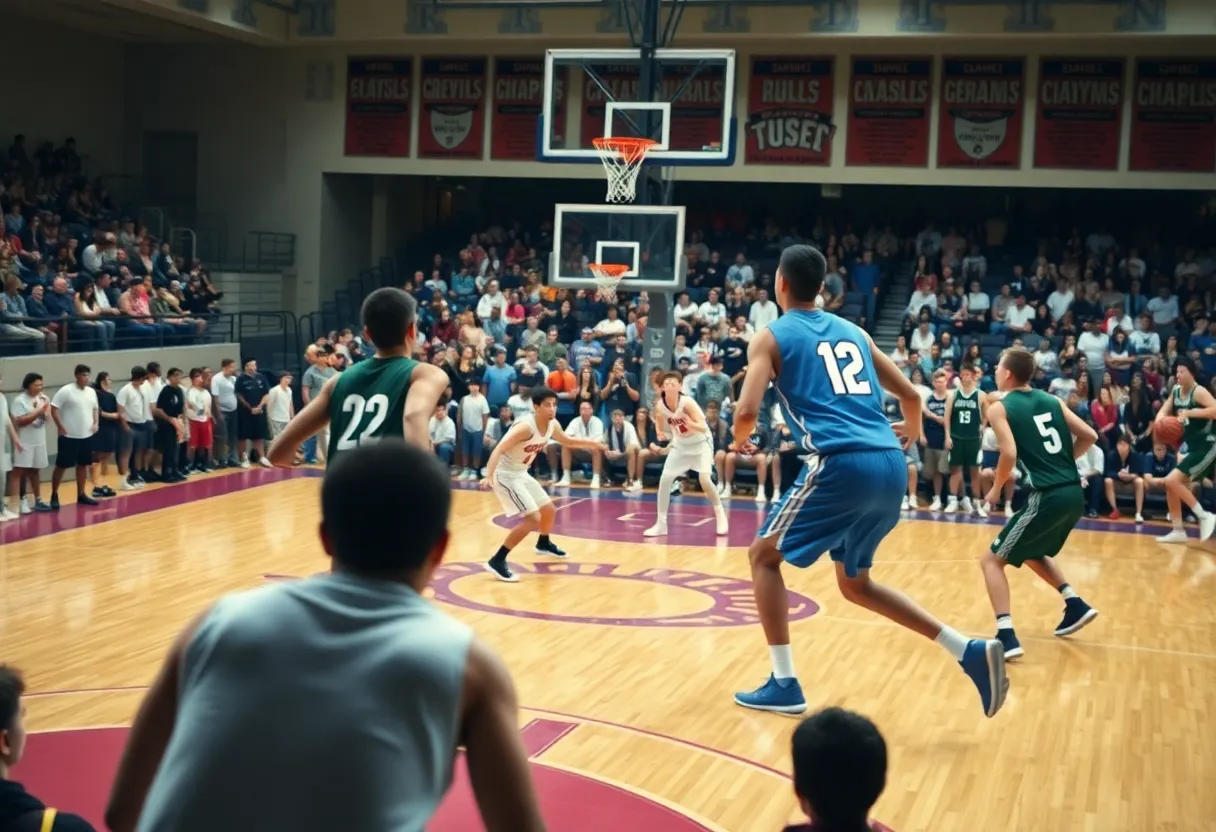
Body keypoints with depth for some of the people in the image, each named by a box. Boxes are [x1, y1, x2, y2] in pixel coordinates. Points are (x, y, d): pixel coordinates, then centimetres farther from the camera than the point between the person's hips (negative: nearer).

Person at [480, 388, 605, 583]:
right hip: (505, 475, -9)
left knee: (549, 510, 22)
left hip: (521, 474, 9)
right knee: (533, 518, -18)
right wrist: (489, 476, -49)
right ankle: (497, 561, -15)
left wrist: (590, 443, 11)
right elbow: (499, 450, -36)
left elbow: (566, 441, 21)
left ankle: (543, 544, 53)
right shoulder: (526, 427, -29)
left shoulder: (552, 425, -3)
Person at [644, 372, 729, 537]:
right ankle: (661, 524, 4)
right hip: (680, 444, 5)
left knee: (704, 479, -19)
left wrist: (691, 424, -51)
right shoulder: (659, 406, -15)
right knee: (664, 479, -6)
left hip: (700, 443, -4)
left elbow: (703, 427, -31)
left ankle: (720, 515, 4)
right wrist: (660, 434, -21)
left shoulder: (687, 402, -28)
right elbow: (660, 426, 2)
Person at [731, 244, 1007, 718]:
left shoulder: (771, 337, 6)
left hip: (842, 464, -6)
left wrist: (739, 439, 17)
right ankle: (970, 651, 12)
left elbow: (747, 413, -6)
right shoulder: (852, 331, 23)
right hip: (890, 466, 6)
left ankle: (784, 684, 9)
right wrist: (912, 430, 46)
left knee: (764, 554, 14)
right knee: (854, 582, 22)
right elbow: (910, 395, 25)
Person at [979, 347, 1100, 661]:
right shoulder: (1051, 400, 14)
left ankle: (1006, 636, -10)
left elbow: (1009, 454, -17)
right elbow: (1089, 436, 10)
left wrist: (996, 489, -1)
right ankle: (1076, 605, 27)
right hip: (1074, 493, 7)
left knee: (992, 561, 4)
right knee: (1032, 553, 32)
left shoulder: (999, 407, -3)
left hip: (1047, 497, -7)